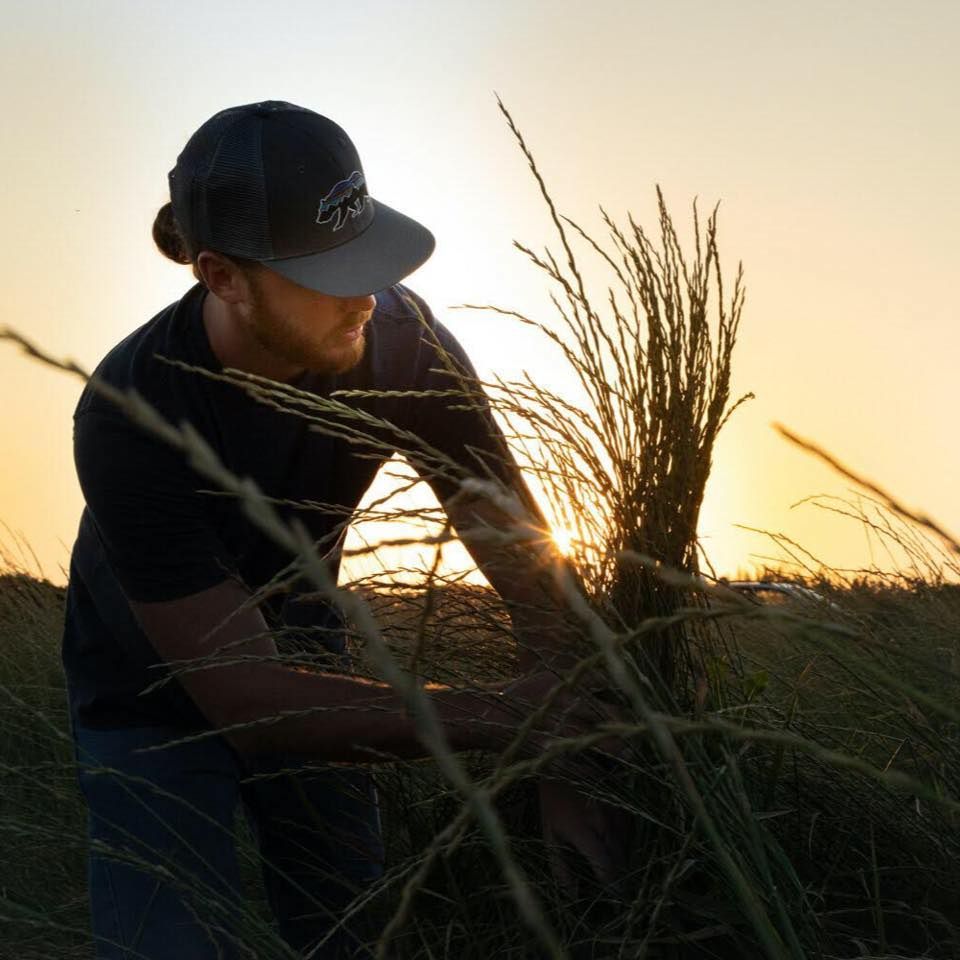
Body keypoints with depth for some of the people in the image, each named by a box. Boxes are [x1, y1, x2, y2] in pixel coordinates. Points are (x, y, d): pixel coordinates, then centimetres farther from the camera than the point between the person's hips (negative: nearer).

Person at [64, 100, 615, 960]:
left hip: (297, 646, 4)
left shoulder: (400, 336, -26)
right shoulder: (127, 416, -37)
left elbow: (520, 551, -22)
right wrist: (497, 718, -43)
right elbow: (247, 699, -38)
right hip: (158, 689, -3)